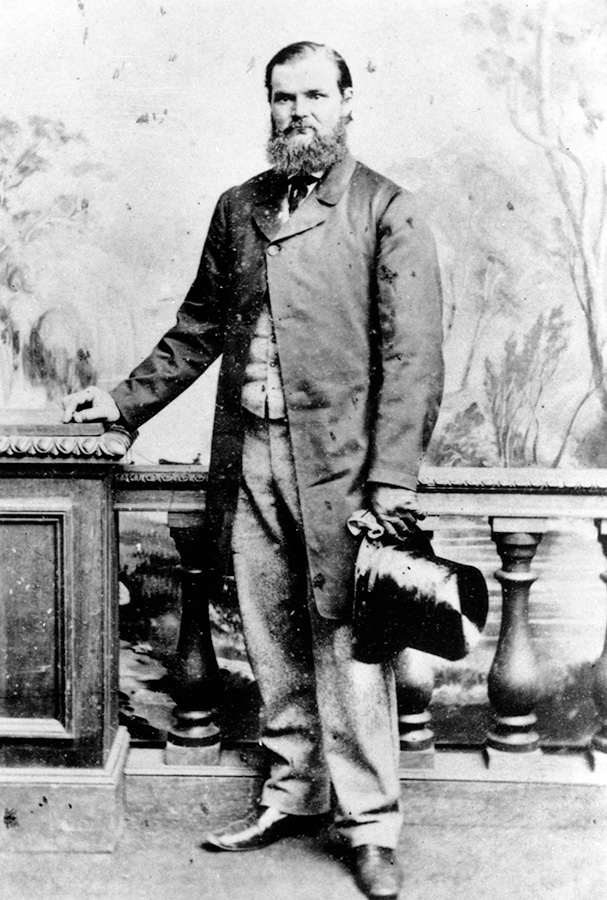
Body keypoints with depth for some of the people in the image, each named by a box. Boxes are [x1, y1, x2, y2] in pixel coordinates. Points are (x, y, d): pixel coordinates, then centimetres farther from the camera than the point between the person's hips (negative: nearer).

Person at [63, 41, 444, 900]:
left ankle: (371, 825, 11)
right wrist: (127, 398, 19)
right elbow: (200, 327, 23)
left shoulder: (386, 211, -1)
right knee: (274, 642, 12)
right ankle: (294, 793, 27)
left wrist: (393, 478, -15)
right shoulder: (237, 209, 16)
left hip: (338, 459, -5)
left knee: (345, 643, -2)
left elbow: (412, 354, -8)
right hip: (250, 455, 5)